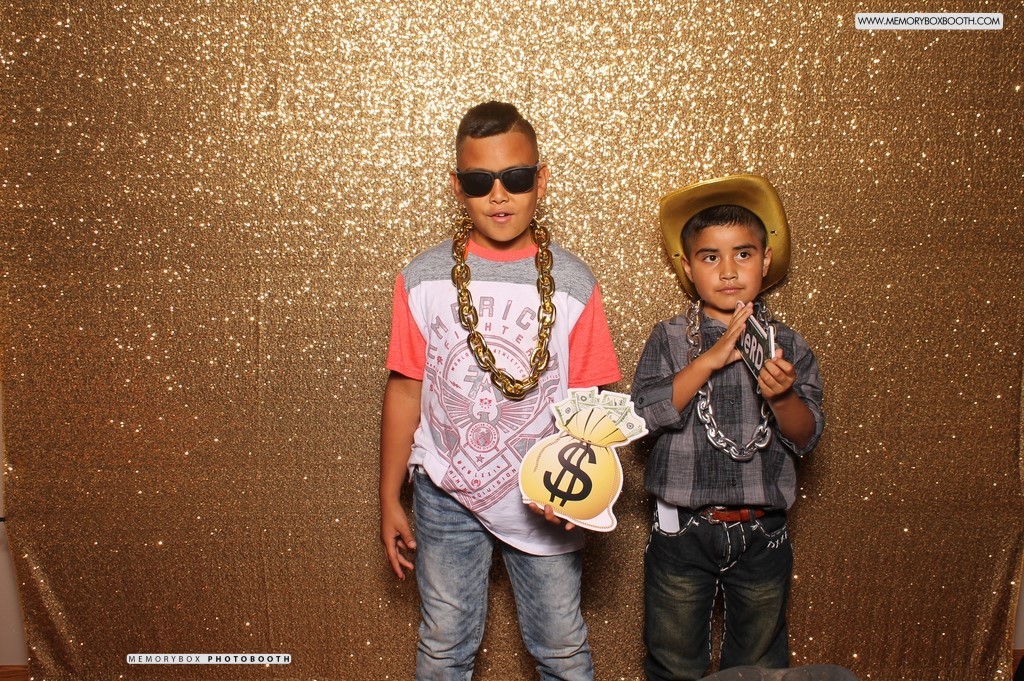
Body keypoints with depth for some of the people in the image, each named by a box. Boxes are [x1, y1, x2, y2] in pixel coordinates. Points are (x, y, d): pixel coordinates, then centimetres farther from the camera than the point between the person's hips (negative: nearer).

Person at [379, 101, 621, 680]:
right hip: (446, 494, 1)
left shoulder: (571, 283, -8)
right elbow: (405, 391, 0)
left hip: (543, 499, 0)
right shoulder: (424, 279, -5)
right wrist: (390, 500, 4)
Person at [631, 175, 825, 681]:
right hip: (683, 531, -1)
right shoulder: (668, 340, -6)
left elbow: (806, 439, -6)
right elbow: (646, 413, -19)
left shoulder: (788, 346, -2)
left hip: (762, 536, 2)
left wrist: (783, 397, -26)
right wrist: (709, 360, -26)